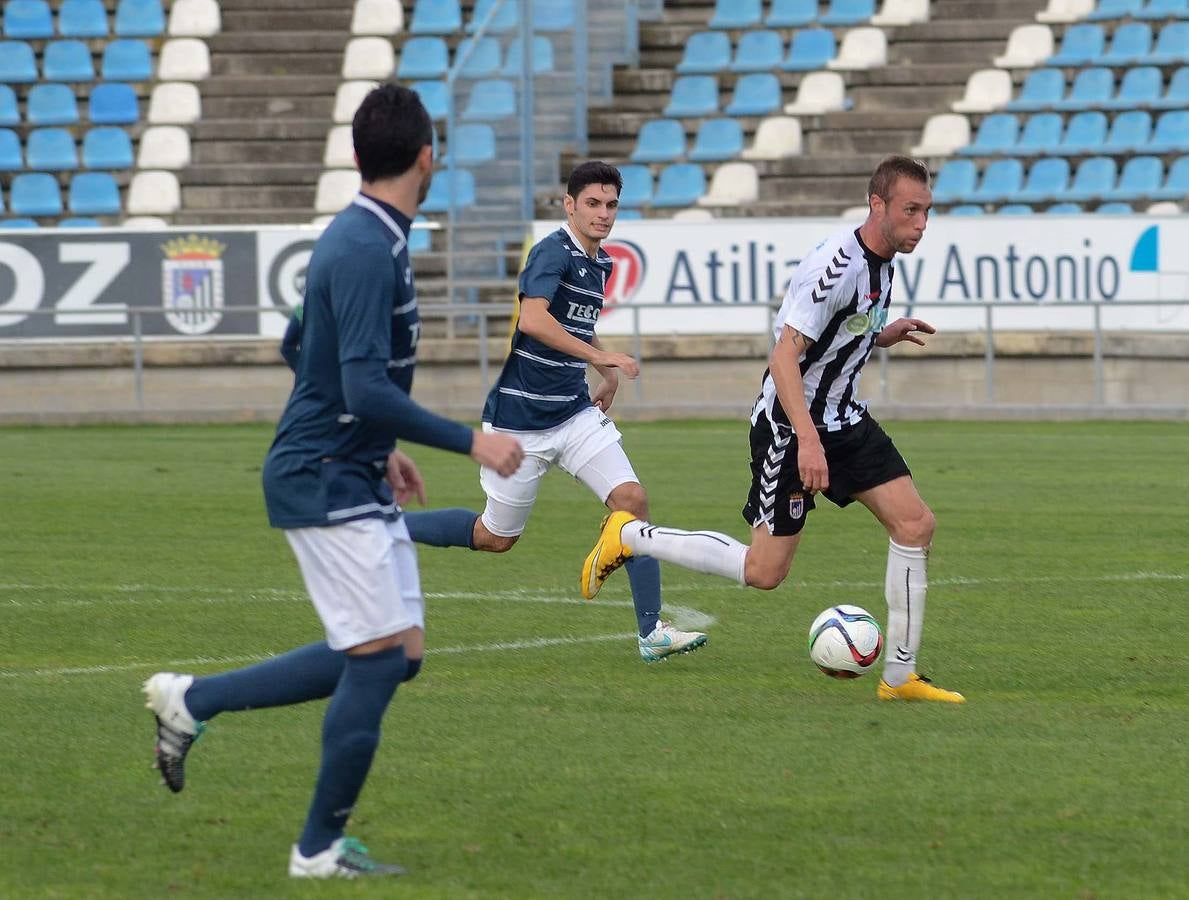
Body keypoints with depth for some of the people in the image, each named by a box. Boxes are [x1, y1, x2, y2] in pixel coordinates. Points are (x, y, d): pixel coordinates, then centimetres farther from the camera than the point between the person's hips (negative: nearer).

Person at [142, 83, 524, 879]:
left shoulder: (367, 240, 12)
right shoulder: (367, 252, -20)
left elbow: (310, 353, 24)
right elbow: (366, 390, -27)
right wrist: (471, 443, -23)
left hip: (353, 479, 10)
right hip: (326, 484, -10)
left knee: (395, 654, 9)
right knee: (381, 654, -7)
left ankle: (193, 701, 17)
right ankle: (321, 848, 4)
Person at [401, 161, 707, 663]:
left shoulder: (601, 265, 12)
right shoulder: (553, 252, -15)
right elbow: (532, 319, -32)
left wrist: (610, 376, 19)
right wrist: (600, 357, -35)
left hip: (575, 412, 7)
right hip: (519, 418, -7)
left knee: (632, 500, -10)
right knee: (496, 538, 4)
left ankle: (652, 632, -9)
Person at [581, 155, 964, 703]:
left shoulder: (880, 264, 6)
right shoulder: (837, 265, -24)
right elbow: (785, 355, -29)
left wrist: (886, 336, 2)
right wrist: (807, 438, -37)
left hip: (843, 420, 9)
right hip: (790, 427, -9)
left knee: (915, 523, -5)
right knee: (763, 571, -3)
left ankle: (900, 677, 1)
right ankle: (627, 536, 14)